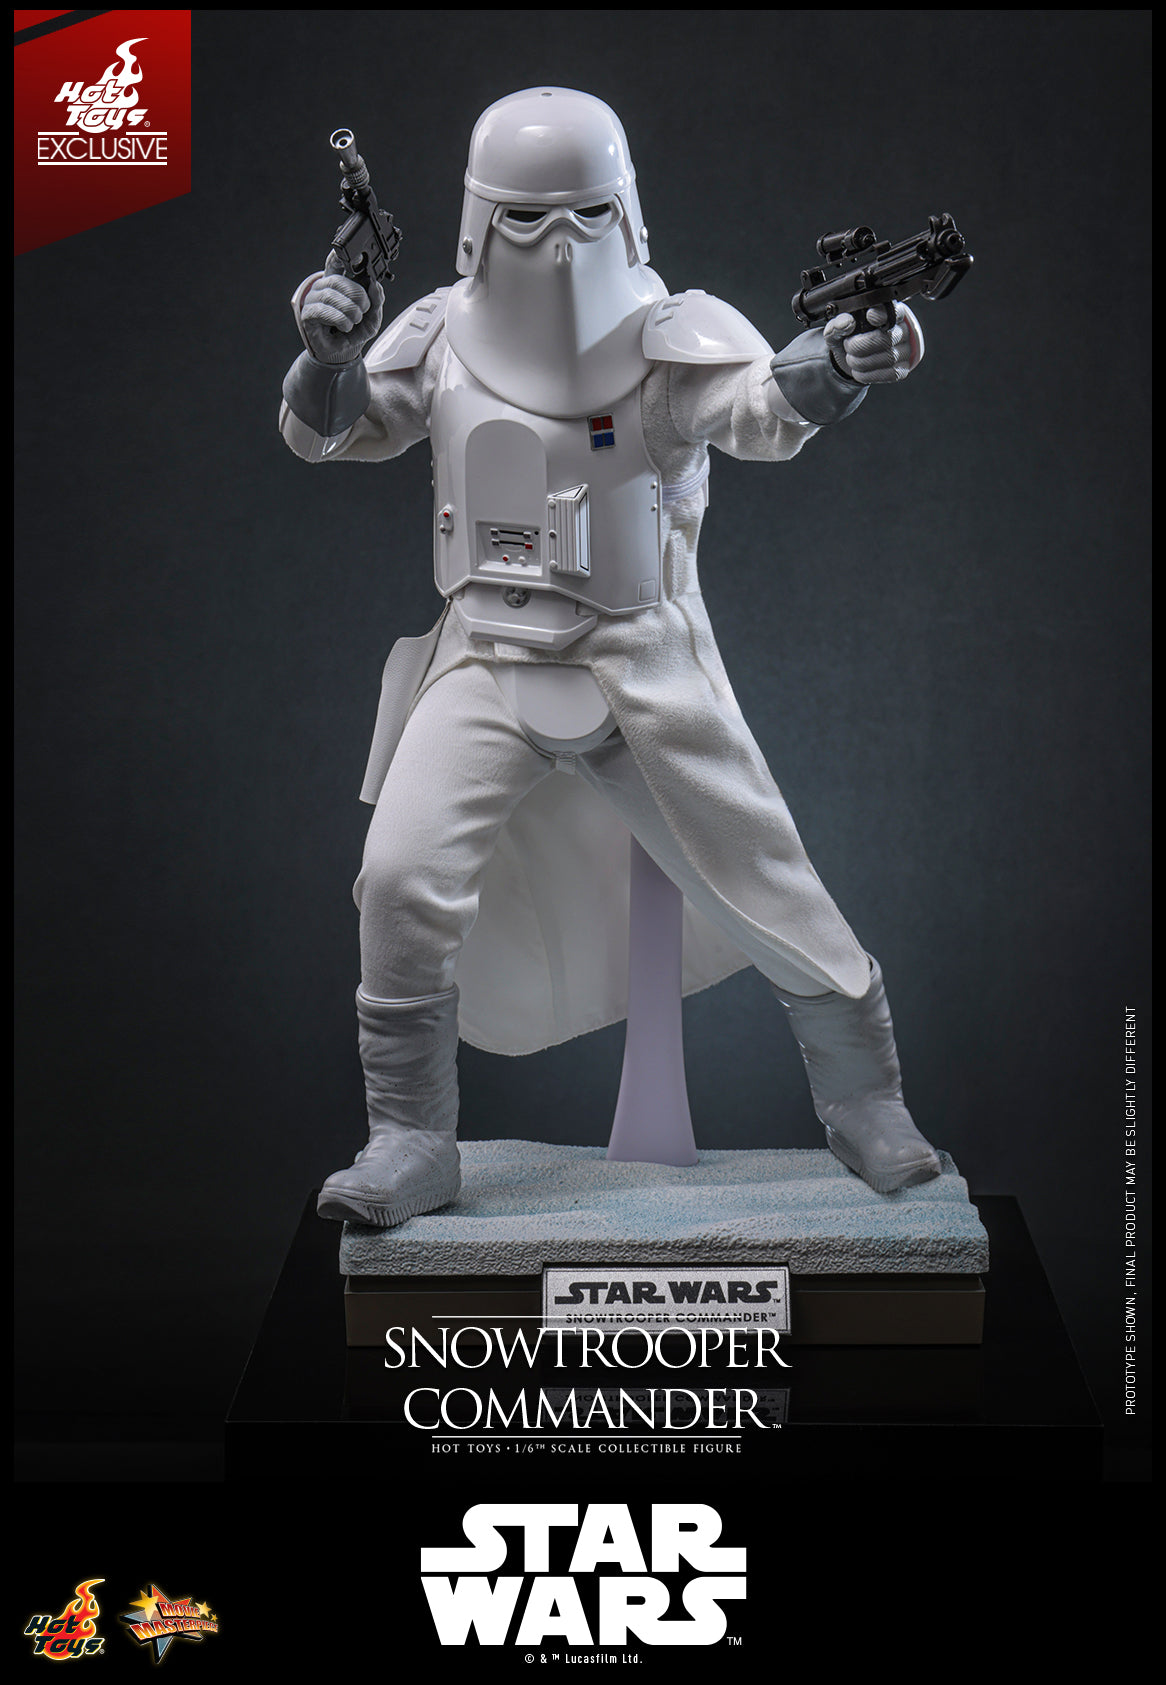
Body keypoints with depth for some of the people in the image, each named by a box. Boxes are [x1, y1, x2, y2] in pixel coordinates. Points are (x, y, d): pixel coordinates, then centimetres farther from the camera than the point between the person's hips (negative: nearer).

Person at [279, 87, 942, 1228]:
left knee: (765, 887, 3)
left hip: (643, 664, -2)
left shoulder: (671, 334, -9)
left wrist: (832, 370, -50)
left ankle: (866, 1103, 25)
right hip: (486, 662, 2)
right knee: (404, 883, -11)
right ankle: (412, 1142, 7)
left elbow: (759, 407, -27)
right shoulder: (442, 337, 2)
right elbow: (325, 433, 8)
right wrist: (328, 355, -15)